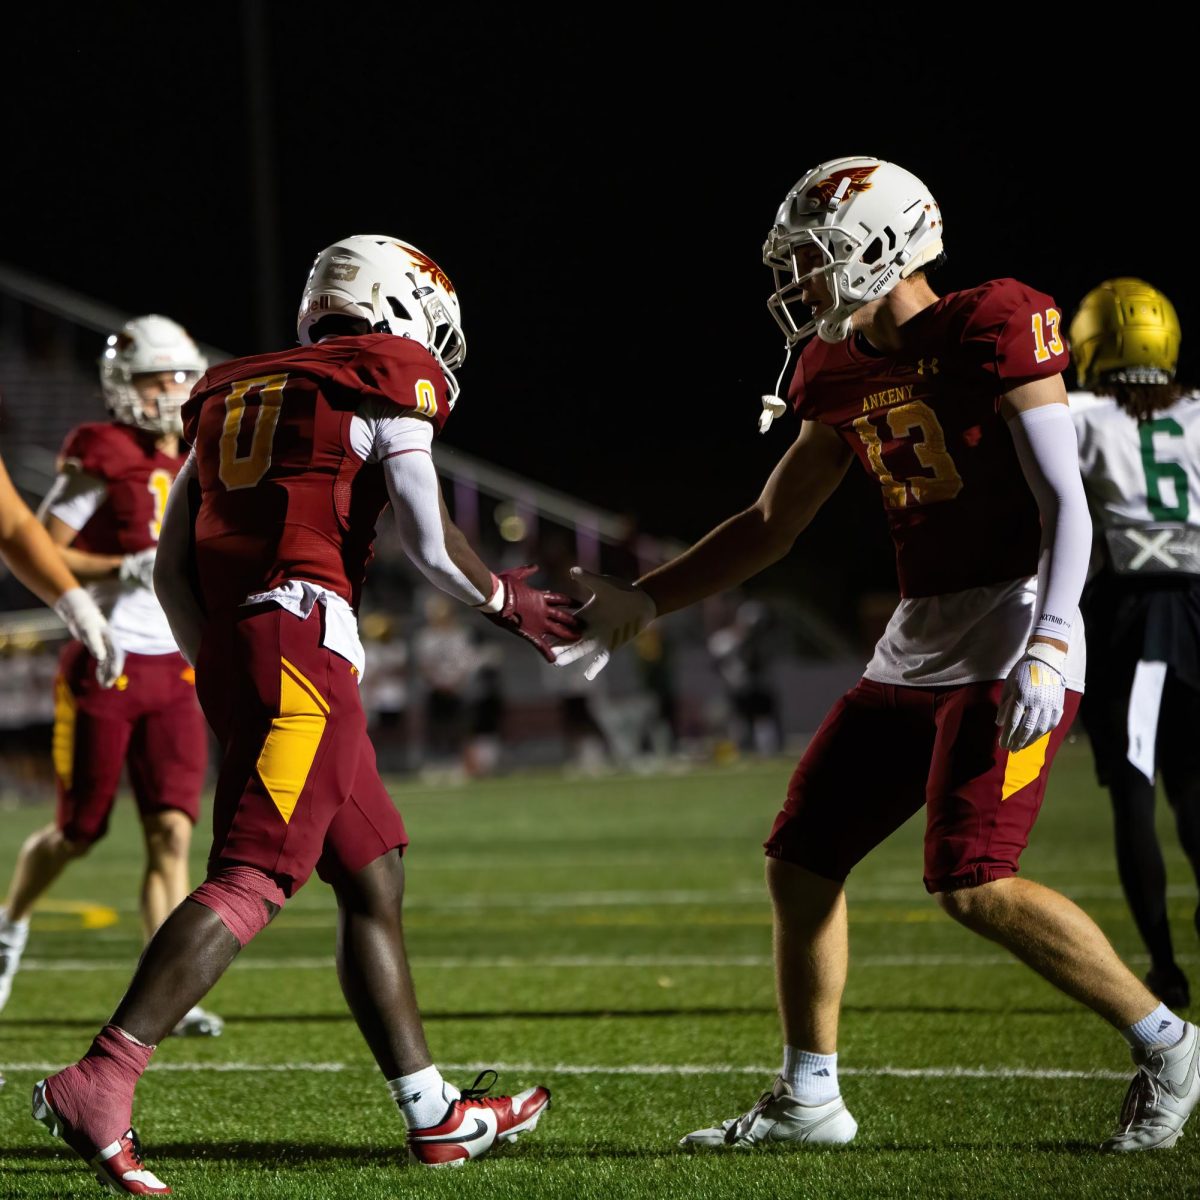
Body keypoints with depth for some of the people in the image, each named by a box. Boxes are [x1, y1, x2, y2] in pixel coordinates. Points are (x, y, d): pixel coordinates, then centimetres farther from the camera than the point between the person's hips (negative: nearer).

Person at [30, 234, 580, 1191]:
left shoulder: (235, 394, 24)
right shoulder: (387, 381, 4)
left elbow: (172, 565, 20)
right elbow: (432, 547, -1)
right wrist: (507, 603, 17)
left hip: (225, 642, 8)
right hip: (305, 631, -8)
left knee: (373, 873, 14)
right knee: (256, 875, -14)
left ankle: (435, 1114, 18)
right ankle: (101, 1081, -25)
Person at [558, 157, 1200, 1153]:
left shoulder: (992, 332, -11)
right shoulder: (846, 373, 12)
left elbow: (1066, 505, -16)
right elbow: (771, 526, 21)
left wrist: (1044, 648, -26)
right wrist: (644, 602, 16)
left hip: (1013, 632, -9)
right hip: (918, 647, 9)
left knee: (974, 885, -18)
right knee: (801, 860, 8)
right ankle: (808, 1098, 21)